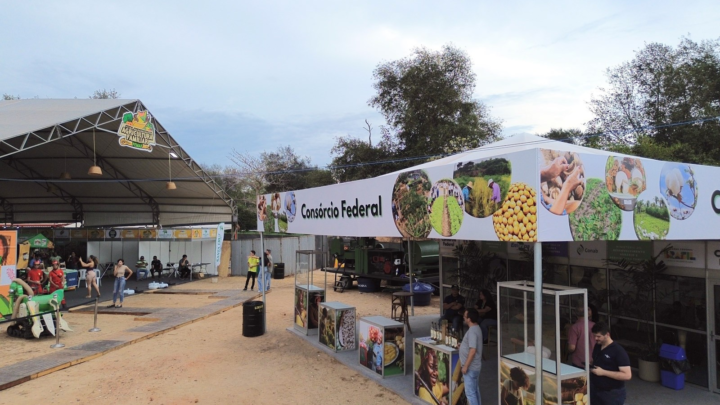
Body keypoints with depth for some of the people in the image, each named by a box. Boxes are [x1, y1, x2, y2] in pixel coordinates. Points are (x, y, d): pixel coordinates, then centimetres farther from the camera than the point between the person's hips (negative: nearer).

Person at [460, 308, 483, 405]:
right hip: (474, 366, 10)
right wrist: (462, 345, 23)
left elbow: (473, 350, -27)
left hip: (471, 367, -10)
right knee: (475, 390, 17)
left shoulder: (472, 331, -23)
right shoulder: (476, 328, 8)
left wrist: (465, 366, -23)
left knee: (470, 392, -2)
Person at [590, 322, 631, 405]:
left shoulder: (618, 351, -17)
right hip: (595, 390, 7)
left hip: (612, 394, -7)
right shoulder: (597, 346, 5)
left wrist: (603, 372, -25)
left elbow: (627, 375, -23)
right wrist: (591, 367, 0)